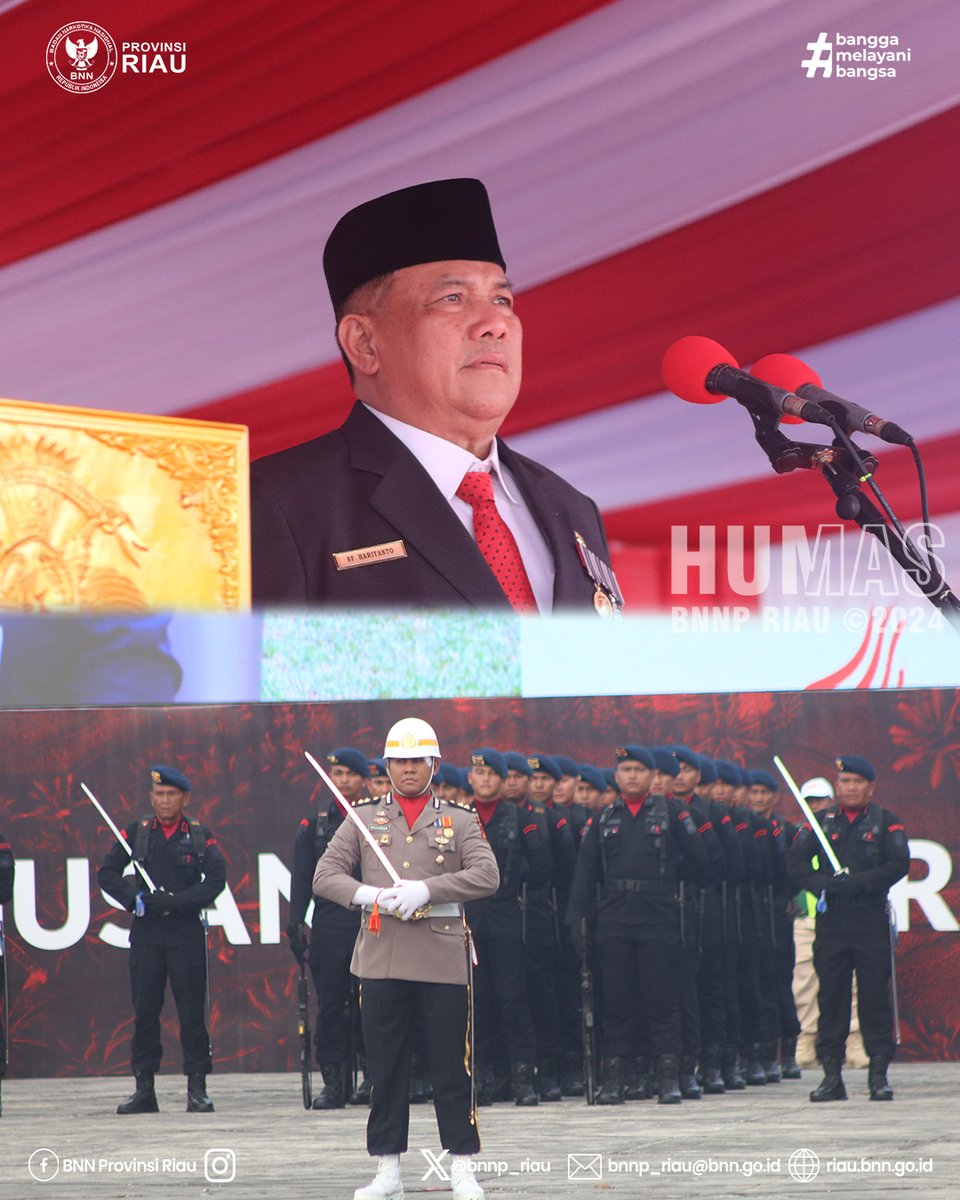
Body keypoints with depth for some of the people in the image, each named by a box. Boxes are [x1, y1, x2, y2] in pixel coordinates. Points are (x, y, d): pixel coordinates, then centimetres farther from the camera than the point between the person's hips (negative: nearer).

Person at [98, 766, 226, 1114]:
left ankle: (197, 1087, 1)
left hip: (186, 932, -2)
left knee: (192, 1011, -3)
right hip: (146, 932, 2)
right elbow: (107, 873, 5)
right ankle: (144, 1089, 8)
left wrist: (172, 902, -16)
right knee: (144, 1010, 3)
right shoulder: (136, 833, 7)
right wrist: (134, 899, -11)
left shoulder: (200, 837, 3)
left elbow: (216, 881, -8)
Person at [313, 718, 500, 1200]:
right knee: (385, 1068, 4)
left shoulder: (460, 821, 7)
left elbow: (487, 875, -7)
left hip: (443, 958, -1)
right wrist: (369, 895, -16)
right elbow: (324, 876, 4)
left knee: (453, 1066, 0)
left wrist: (426, 889, -19)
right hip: (381, 957, 1)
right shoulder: (364, 819, 10)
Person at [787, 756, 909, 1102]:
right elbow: (795, 862, 4)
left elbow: (899, 864, -7)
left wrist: (857, 884, -17)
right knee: (831, 997, 1)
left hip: (872, 921, -2)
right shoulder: (821, 822, 11)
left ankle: (879, 1075, 4)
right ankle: (831, 1076, 5)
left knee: (875, 996, -2)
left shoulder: (886, 822, 5)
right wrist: (821, 886, -14)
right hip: (830, 920, 2)